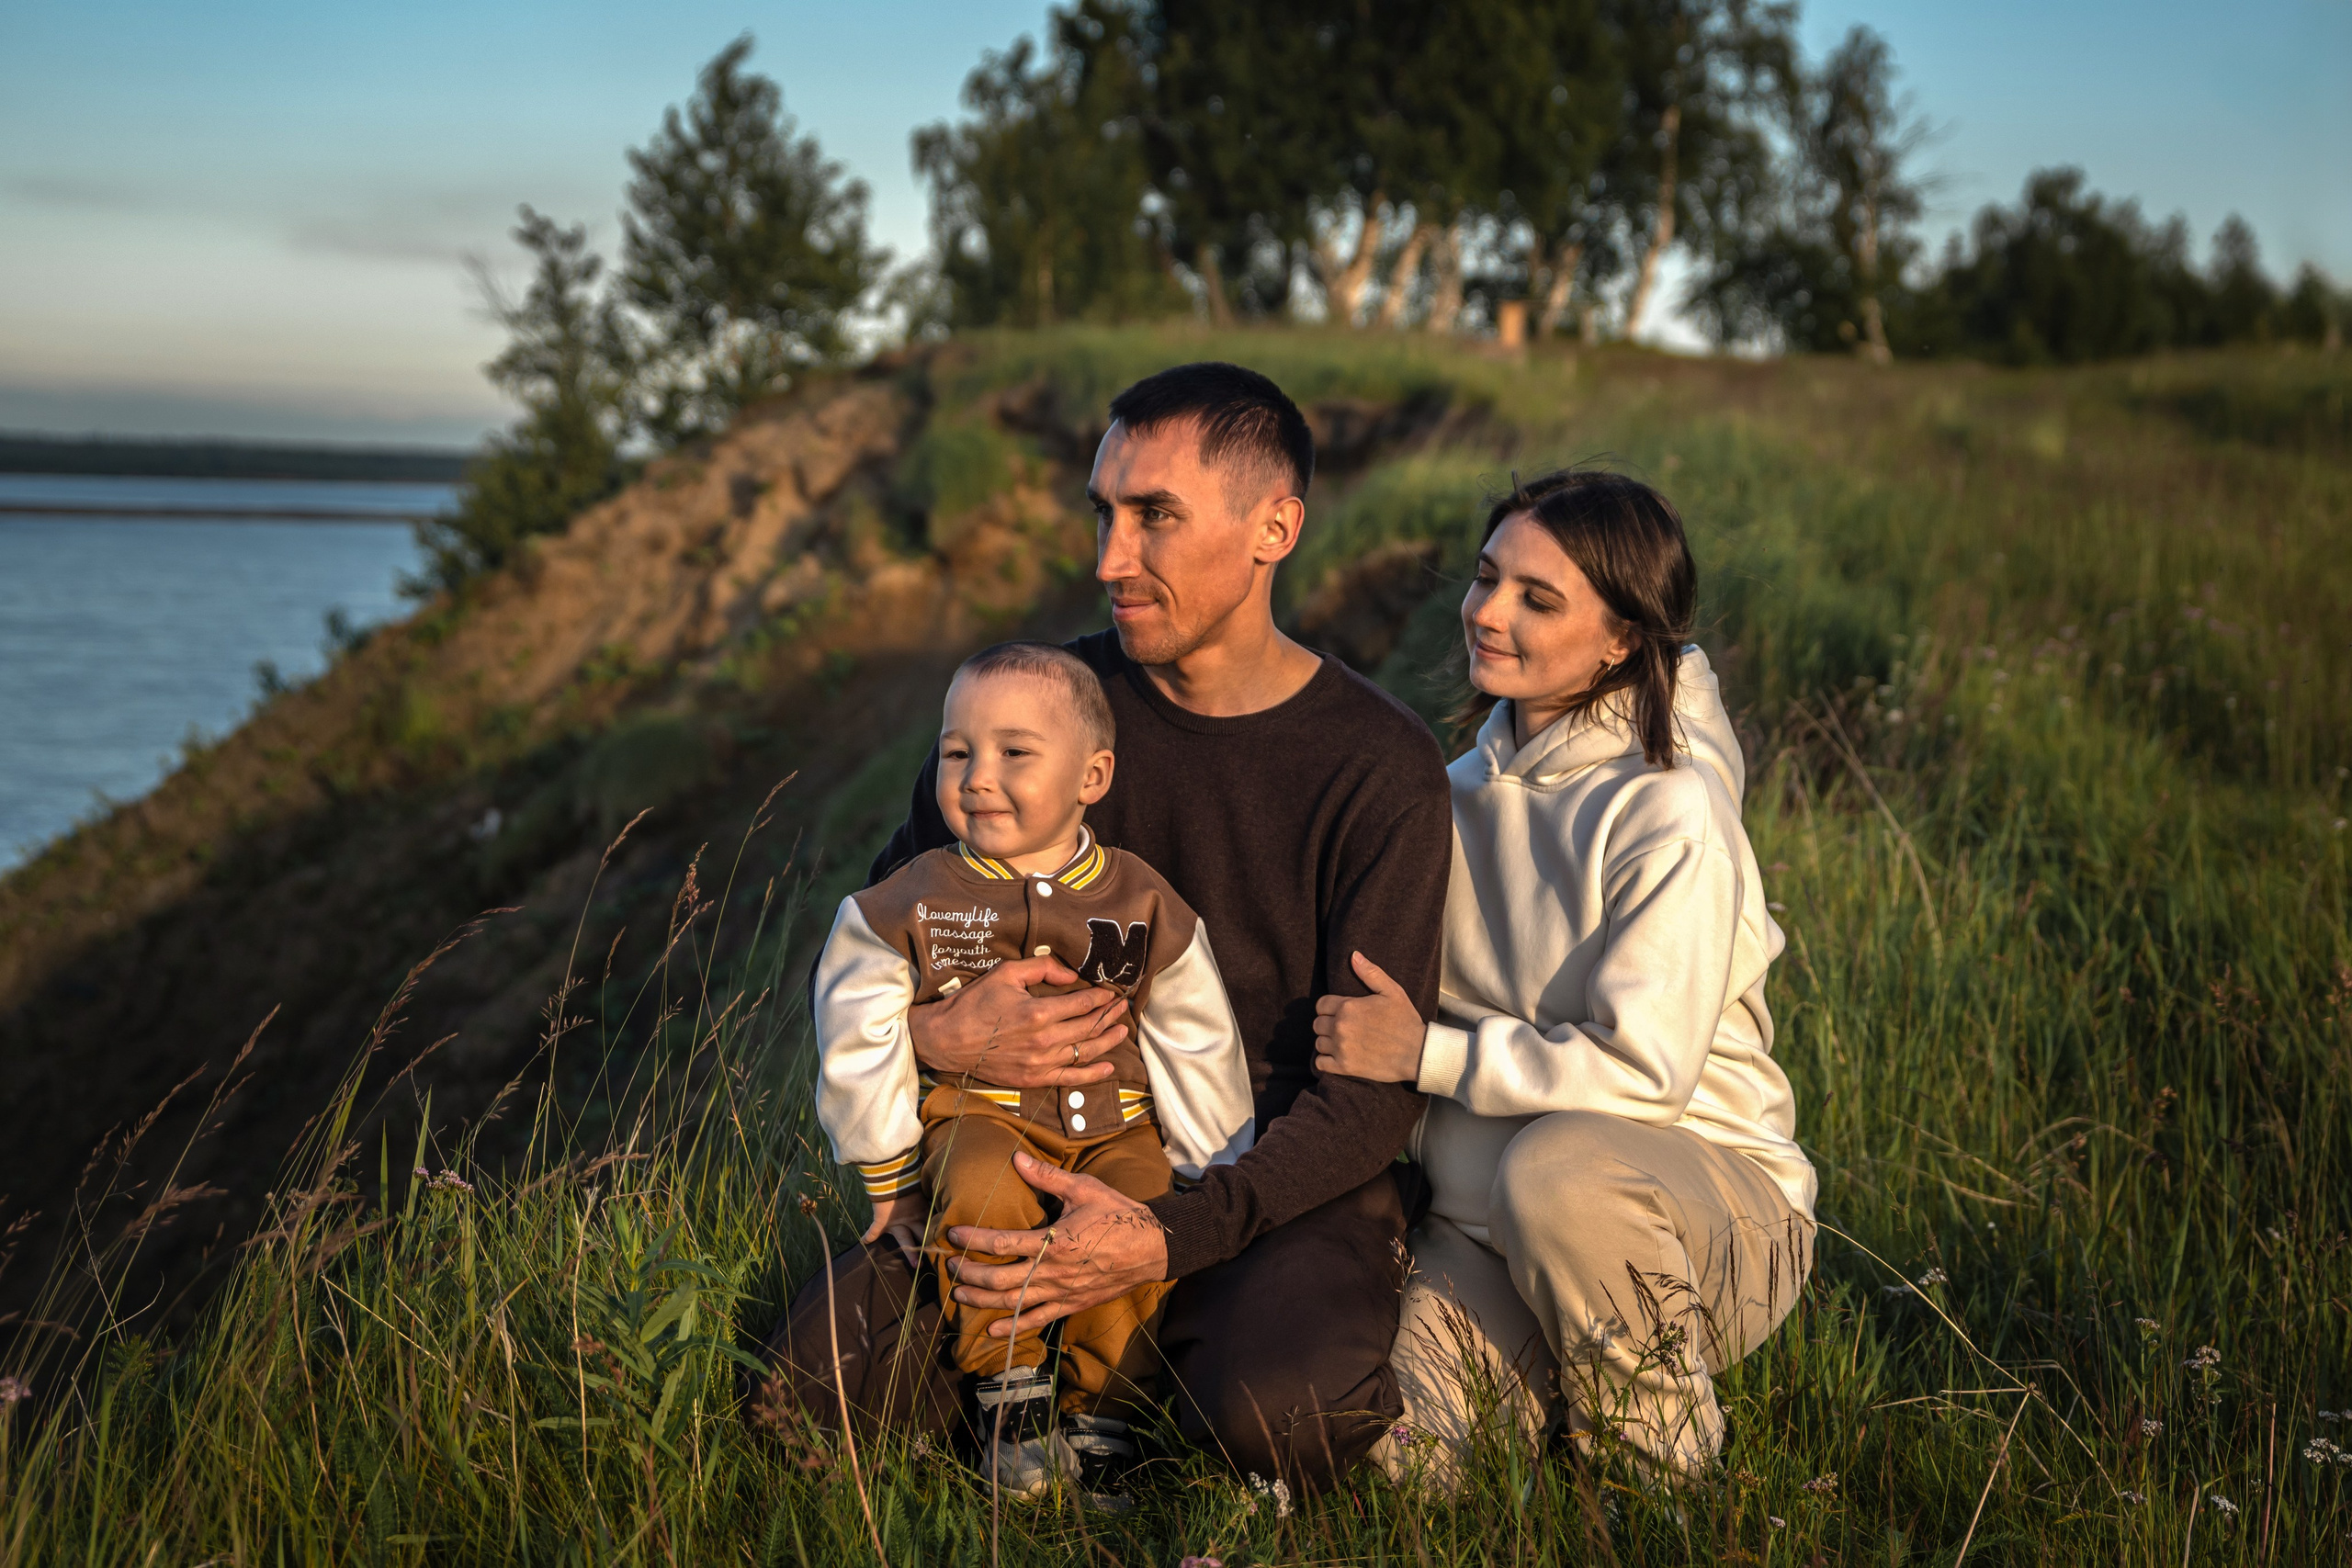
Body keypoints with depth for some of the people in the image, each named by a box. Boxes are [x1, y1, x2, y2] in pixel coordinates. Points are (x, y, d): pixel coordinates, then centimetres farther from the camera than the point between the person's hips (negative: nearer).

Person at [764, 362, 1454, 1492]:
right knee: (811, 1374, -19)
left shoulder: (1383, 770, -9)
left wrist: (1169, 1236, -28)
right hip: (1049, 1158, 3)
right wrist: (933, 1035, -18)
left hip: (1285, 1182, -3)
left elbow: (1369, 1095, -12)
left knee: (1277, 1414, -34)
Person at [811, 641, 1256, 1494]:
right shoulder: (914, 905, -4)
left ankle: (1099, 1419, -8)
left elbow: (1198, 1051, 7)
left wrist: (1214, 1180, 7)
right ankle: (1012, 1393, -12)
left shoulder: (1139, 904, -1)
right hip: (980, 1112, -1)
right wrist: (890, 1175, 4)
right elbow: (859, 1045, 3)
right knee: (985, 1194, -33)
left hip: (1118, 1123, 1)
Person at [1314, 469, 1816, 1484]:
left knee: (1560, 1166, -40)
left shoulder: (1672, 813, -15)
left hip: (1703, 1194, -5)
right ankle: (1568, 1376, 13)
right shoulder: (1464, 790, 8)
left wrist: (1426, 1053, -18)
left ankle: (1659, 1470, -13)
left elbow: (1644, 1068, -20)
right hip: (1487, 1219, 5)